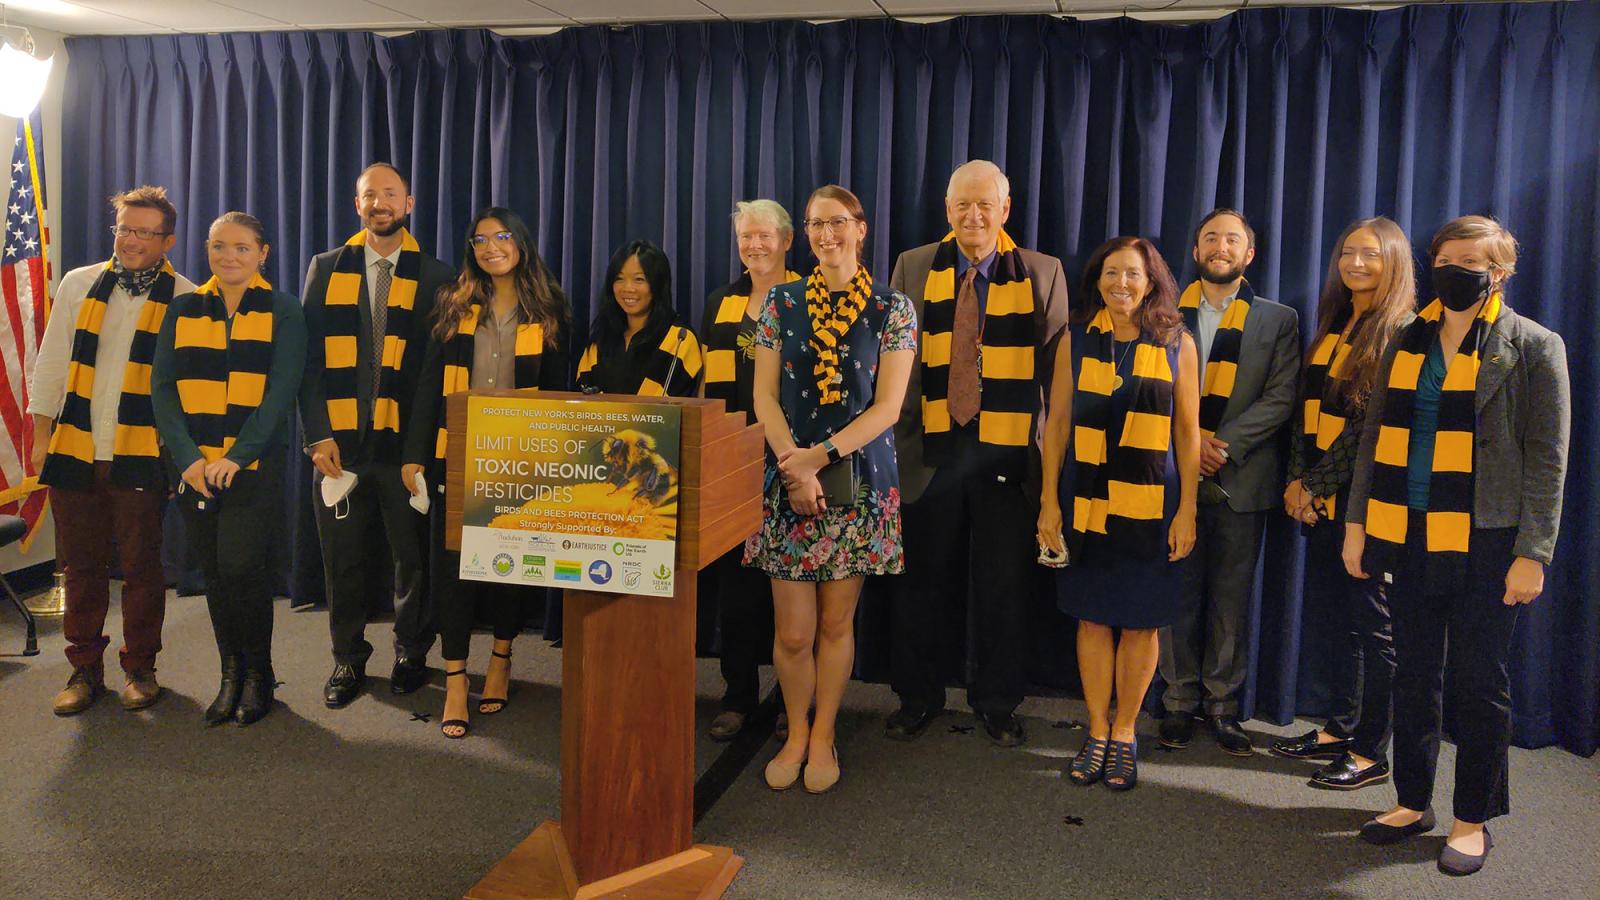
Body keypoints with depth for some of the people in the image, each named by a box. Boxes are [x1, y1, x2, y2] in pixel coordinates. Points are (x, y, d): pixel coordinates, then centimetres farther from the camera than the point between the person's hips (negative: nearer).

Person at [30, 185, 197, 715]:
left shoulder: (185, 300, 1)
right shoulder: (78, 285, 10)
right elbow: (51, 366, 13)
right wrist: (42, 437, 9)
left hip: (142, 456, -3)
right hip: (74, 452, 3)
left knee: (141, 566, 3)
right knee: (81, 566, 9)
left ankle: (140, 668, 17)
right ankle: (85, 670, 21)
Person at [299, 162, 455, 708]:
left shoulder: (434, 276, 5)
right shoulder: (326, 269, 9)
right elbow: (309, 358, 5)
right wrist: (318, 434, -4)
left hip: (406, 441, -1)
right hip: (339, 442, 2)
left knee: (414, 556, 6)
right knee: (342, 558, 9)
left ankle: (411, 653, 25)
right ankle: (348, 660, 25)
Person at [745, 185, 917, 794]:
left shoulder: (893, 309, 1)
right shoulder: (782, 303, 6)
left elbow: (887, 407, -5)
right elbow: (765, 396, 3)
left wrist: (818, 457, -15)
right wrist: (794, 468, -11)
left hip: (858, 483, -1)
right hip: (786, 479, 1)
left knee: (836, 623, 8)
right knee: (792, 631, 2)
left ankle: (822, 737, 25)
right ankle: (796, 734, 24)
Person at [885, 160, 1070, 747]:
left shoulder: (1043, 274, 4)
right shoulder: (913, 269, 8)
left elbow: (1058, 368, 3)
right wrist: (895, 438, 4)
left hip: (1009, 452, -1)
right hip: (931, 450, 1)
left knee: (1004, 585, 8)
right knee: (923, 580, 10)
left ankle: (997, 703, 26)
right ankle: (918, 698, 27)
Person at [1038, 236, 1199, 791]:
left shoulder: (1177, 345, 1)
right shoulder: (1077, 341, 3)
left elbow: (1188, 434, 2)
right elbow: (1057, 423, 4)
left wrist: (1187, 511, -2)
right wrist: (1048, 502, 0)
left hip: (1151, 504, -1)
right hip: (1088, 500, 1)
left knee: (1140, 622, 6)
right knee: (1093, 618, 7)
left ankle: (1125, 734, 22)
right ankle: (1097, 734, 21)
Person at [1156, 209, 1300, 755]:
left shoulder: (1277, 320, 9)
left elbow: (1280, 398, -2)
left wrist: (1223, 445, -13)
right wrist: (1188, 439, -11)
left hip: (1241, 479, 0)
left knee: (1231, 598, 5)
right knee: (1178, 593, 4)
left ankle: (1223, 704, 15)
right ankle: (1180, 701, 14)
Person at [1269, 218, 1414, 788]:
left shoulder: (1402, 333, -9)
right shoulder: (1334, 326, 14)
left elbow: (1374, 428, -15)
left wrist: (1317, 484, -12)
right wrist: (1297, 479, 1)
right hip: (1321, 500, 7)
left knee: (1371, 624, 1)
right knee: (1334, 617, 14)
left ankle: (1371, 753, 11)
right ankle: (1338, 730, 26)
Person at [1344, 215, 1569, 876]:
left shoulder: (1533, 347, -2)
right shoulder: (1408, 341, 10)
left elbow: (1547, 458, -5)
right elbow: (1375, 436, 12)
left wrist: (1532, 553, -10)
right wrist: (1358, 522, 7)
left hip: (1486, 542, -4)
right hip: (1411, 534, 4)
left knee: (1477, 681, 5)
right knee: (1414, 675, 12)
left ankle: (1474, 819, 20)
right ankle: (1412, 801, 26)